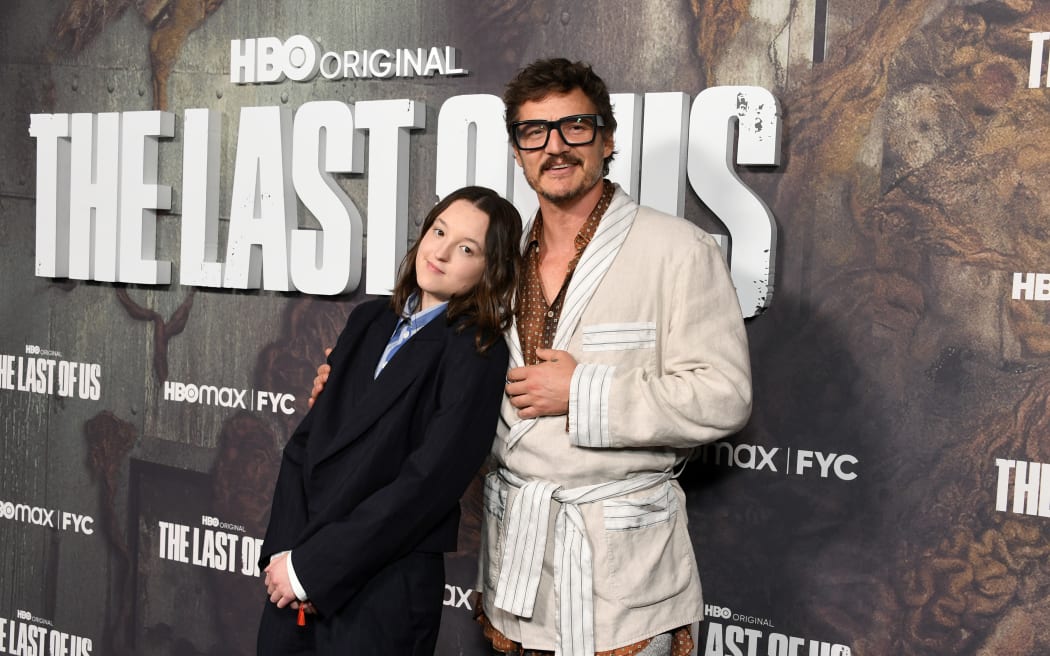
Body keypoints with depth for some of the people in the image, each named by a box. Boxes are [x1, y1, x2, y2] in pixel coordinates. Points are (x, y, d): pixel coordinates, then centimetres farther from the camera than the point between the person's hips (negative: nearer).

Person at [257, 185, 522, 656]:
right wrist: (284, 550, -6)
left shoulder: (477, 355, -10)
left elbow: (426, 484, -16)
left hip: (382, 599, -5)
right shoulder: (369, 322, 8)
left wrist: (310, 566, -14)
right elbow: (306, 439, 6)